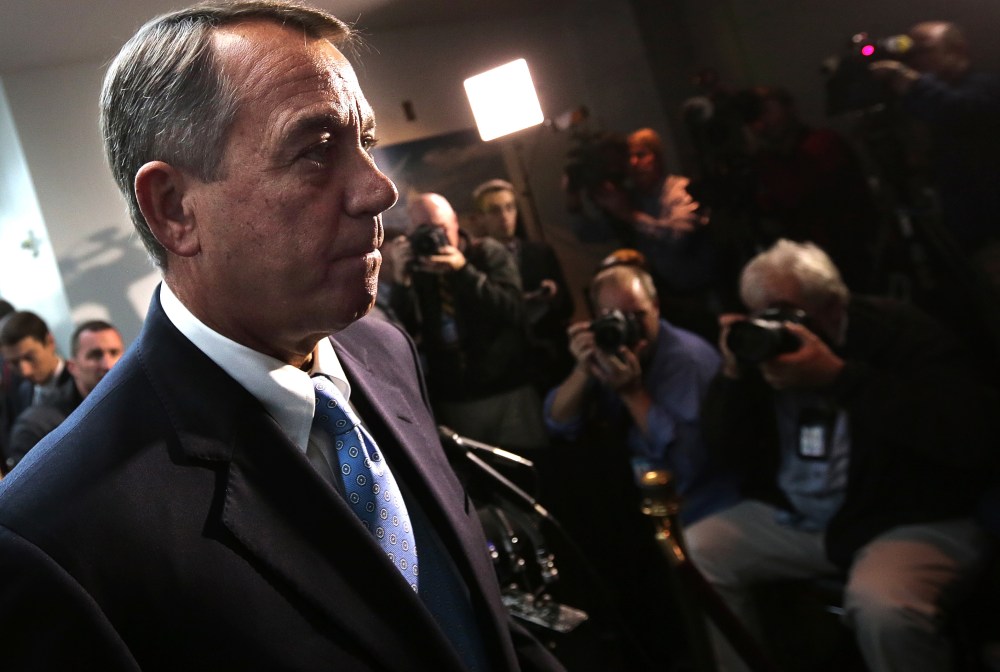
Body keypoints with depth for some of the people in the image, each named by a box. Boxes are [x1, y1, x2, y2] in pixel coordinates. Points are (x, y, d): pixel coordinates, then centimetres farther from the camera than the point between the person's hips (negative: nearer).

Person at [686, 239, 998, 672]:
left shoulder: (897, 332, -13)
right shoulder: (760, 345, 2)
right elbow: (726, 453, 3)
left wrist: (838, 376, -30)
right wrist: (733, 375, -15)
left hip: (913, 520, -6)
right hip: (791, 519, 6)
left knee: (881, 604, -35)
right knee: (692, 554, -7)